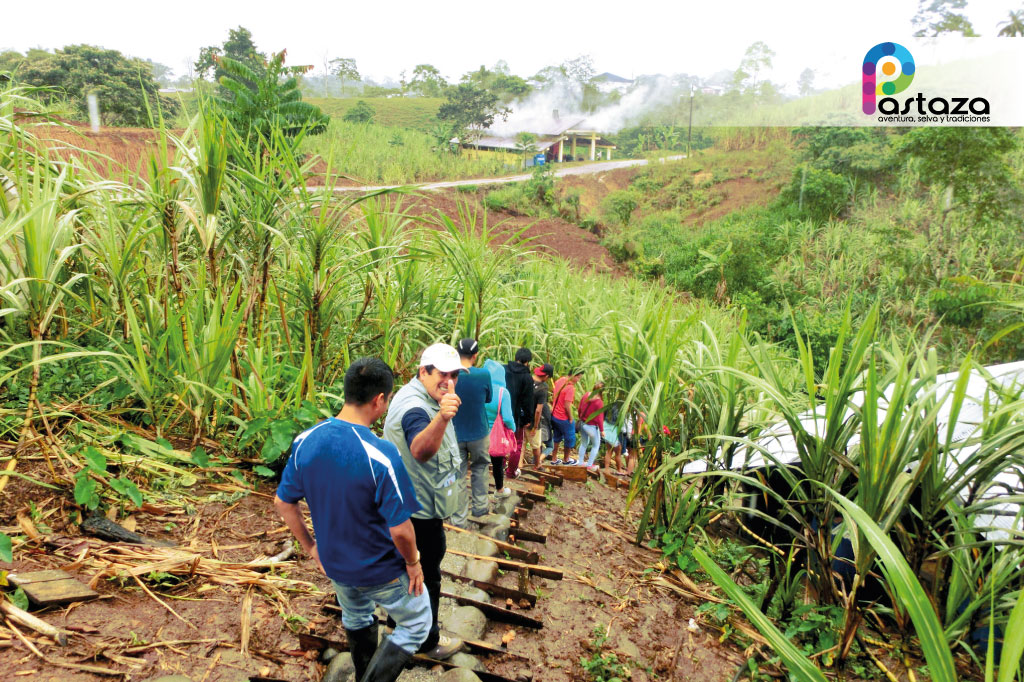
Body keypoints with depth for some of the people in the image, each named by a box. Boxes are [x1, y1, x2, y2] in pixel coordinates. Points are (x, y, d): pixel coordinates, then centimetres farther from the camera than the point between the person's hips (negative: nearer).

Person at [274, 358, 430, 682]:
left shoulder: (305, 441, -14)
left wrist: (310, 546, 11)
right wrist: (413, 563, -8)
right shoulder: (381, 455, -32)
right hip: (381, 570, -6)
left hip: (335, 564, 6)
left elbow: (283, 503, -2)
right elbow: (400, 529, -28)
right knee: (416, 625, 21)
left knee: (356, 619, 34)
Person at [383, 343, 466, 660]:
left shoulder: (411, 396, 5)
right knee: (426, 575, 8)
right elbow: (421, 450, -55)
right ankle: (428, 642, 28)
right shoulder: (416, 408, -30)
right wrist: (442, 417, -69)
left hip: (407, 502, 11)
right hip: (421, 510, -11)